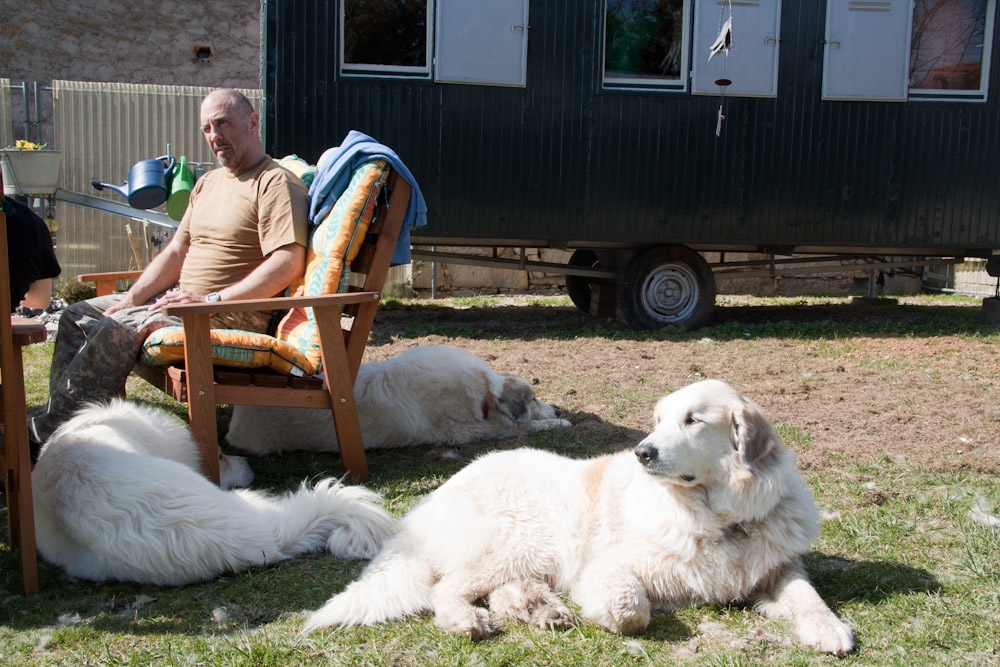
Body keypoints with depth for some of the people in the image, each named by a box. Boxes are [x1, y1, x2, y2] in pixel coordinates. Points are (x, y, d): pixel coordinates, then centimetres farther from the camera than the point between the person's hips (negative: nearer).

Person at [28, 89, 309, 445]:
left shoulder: (277, 183, -11)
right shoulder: (207, 182, 19)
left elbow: (289, 264, -23)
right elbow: (176, 253, 17)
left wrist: (212, 299, -24)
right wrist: (129, 301, 2)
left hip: (235, 314, -10)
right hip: (180, 297, 10)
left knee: (119, 328, -26)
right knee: (78, 316, 7)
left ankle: (45, 431, -18)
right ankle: (59, 411, 2)